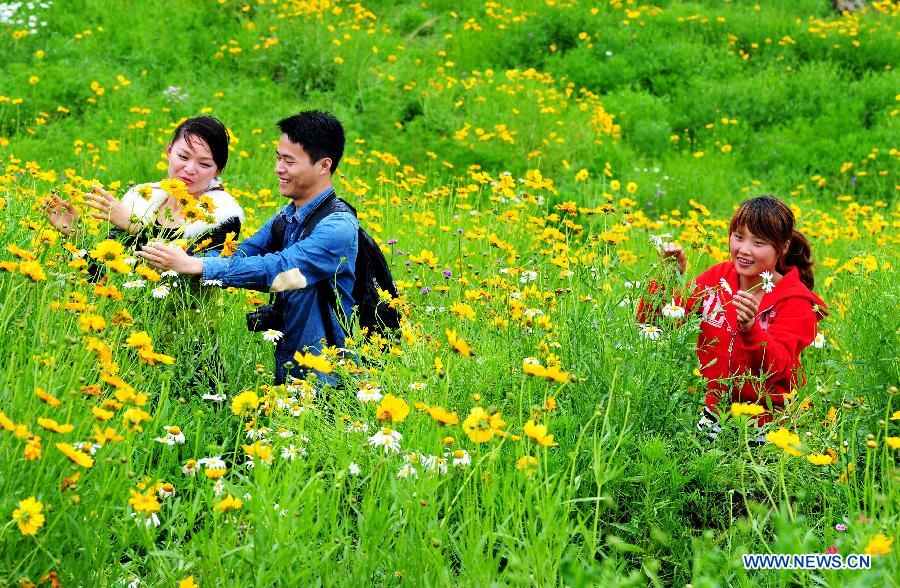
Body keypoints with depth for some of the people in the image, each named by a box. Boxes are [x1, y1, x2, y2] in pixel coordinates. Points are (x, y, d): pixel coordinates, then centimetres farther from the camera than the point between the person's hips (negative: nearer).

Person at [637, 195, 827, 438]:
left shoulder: (795, 302, -8)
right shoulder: (717, 277, 3)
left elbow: (778, 370, -22)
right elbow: (653, 323, 0)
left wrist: (750, 328, -38)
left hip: (765, 419, -4)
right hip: (713, 407, 4)